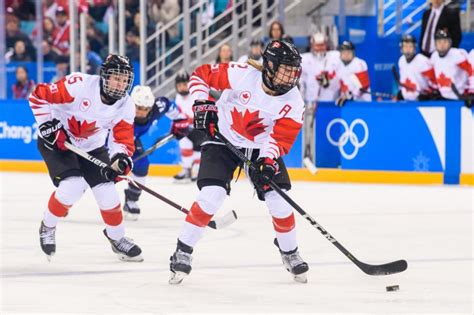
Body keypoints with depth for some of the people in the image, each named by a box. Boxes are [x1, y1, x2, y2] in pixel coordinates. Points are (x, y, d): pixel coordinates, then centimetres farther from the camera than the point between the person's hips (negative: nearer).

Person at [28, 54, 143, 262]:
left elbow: (123, 138, -10)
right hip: (56, 141, -5)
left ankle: (117, 237, 23)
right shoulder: (79, 85, -29)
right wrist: (47, 125, -24)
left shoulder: (125, 106, -12)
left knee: (107, 193, -3)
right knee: (72, 186, -23)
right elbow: (39, 96, -23)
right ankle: (47, 227, 4)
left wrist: (121, 158, -31)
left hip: (92, 147, 5)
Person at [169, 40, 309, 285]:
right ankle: (182, 253, -5)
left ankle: (290, 253, 21)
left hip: (262, 148, 3)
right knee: (211, 196, -18)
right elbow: (201, 74, -12)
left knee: (279, 202, -6)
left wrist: (269, 160, -32)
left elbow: (281, 137, -15)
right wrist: (202, 104, -21)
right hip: (223, 140, -3)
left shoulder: (293, 102, -15)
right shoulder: (242, 75, -23)